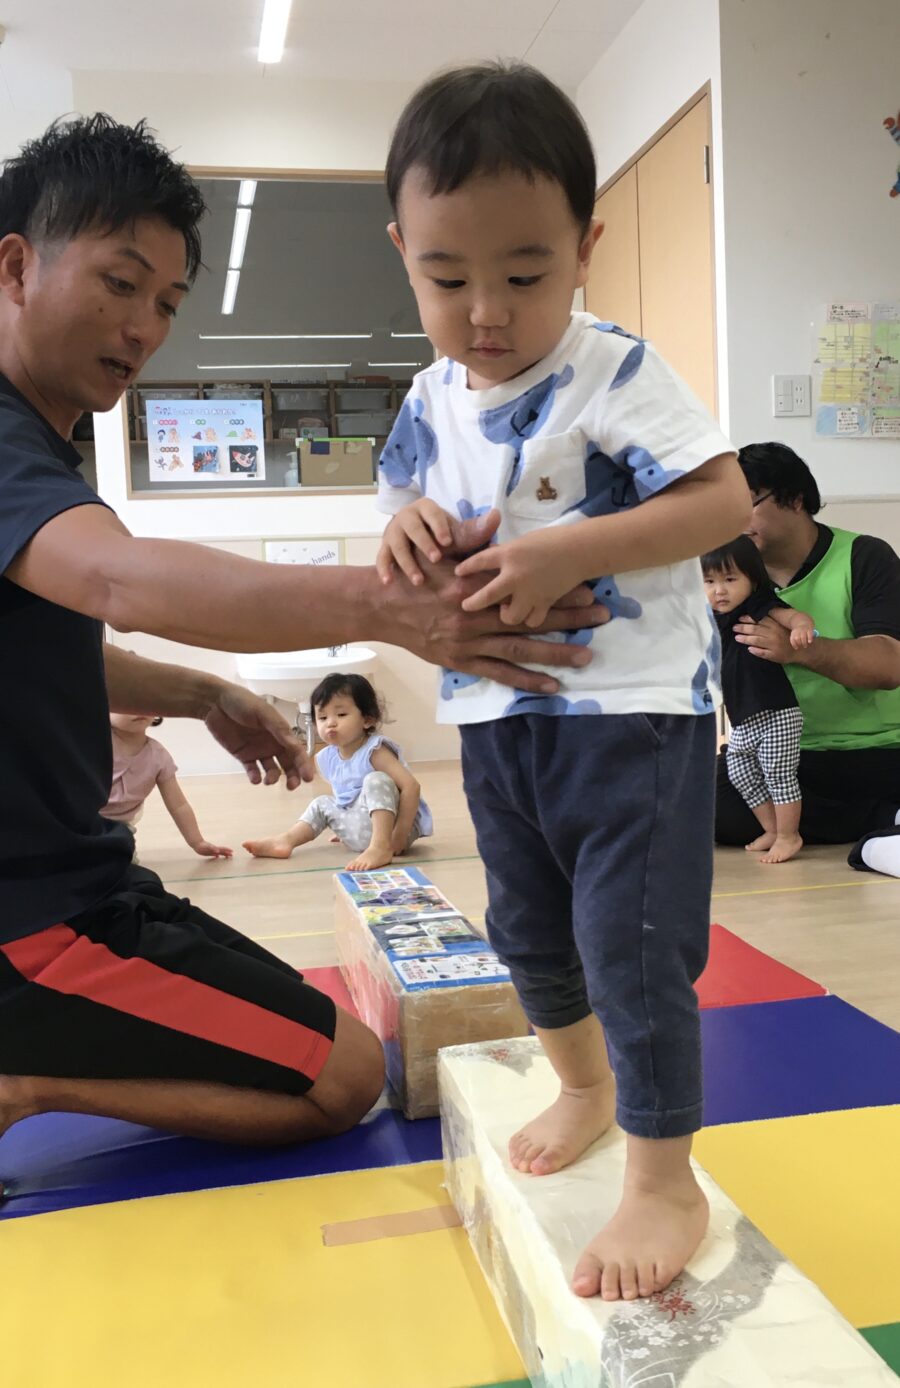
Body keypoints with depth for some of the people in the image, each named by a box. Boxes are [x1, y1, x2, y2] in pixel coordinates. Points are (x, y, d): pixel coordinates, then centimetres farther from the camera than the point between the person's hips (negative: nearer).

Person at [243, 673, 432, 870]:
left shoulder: (375, 751, -18)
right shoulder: (327, 758, 5)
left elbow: (411, 786, -27)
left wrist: (399, 836, -29)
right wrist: (345, 830, 13)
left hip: (390, 825, -8)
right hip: (362, 834, 8)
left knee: (376, 780, -28)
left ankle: (382, 847, -36)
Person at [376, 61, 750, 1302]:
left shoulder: (617, 375, -14)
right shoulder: (432, 401, 5)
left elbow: (727, 501, -19)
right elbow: (408, 518, 11)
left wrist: (569, 550, -30)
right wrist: (410, 529, -14)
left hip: (635, 709, -7)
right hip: (497, 712, 7)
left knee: (631, 943, -4)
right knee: (529, 930, 20)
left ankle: (666, 1180, 15)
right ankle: (584, 1086, 46)